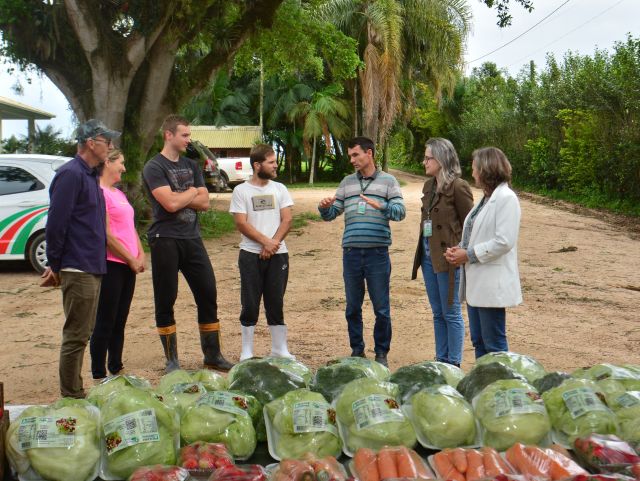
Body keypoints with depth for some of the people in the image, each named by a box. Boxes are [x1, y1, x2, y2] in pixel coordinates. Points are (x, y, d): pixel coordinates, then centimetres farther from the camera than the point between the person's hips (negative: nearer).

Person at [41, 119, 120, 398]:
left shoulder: (89, 175, 16)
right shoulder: (71, 174, -15)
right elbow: (56, 223, -19)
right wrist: (55, 265, -13)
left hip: (92, 268, 10)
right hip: (78, 270, -10)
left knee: (82, 333, 15)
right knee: (76, 336, -4)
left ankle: (75, 393, 25)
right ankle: (71, 398, 4)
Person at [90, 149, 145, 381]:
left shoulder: (119, 193, 17)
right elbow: (107, 235, -17)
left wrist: (140, 255, 5)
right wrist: (131, 259, -11)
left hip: (128, 266, 9)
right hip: (110, 264, -9)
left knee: (119, 322, 14)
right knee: (105, 324, -2)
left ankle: (117, 370, 23)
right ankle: (99, 376, 6)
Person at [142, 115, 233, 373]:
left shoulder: (191, 165, 14)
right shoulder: (154, 167, -7)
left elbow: (204, 202, 4)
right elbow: (170, 203, -19)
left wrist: (179, 197, -10)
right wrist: (191, 193, -2)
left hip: (192, 238, 6)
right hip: (165, 240, -6)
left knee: (208, 294, 6)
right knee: (165, 300, 2)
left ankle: (212, 356, 16)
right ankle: (172, 361, 13)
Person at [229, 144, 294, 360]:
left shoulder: (279, 189, 10)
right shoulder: (241, 191, 0)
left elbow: (287, 220, 3)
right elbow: (241, 223, -8)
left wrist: (274, 242, -11)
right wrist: (265, 241, -15)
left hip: (278, 254, 3)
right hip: (251, 255, -2)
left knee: (276, 303, 7)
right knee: (250, 304, 2)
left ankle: (280, 349, 15)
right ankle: (247, 352, 11)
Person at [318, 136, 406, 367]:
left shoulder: (388, 181, 4)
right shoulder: (347, 182, 13)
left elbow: (400, 211, -7)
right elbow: (332, 213, 13)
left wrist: (381, 206, -25)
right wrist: (324, 207, -10)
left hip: (378, 253, -3)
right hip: (351, 252, 3)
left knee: (381, 308, 2)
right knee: (352, 307, 11)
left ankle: (381, 352, 15)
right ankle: (357, 350, 23)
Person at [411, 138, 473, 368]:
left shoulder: (458, 187, -14)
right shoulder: (429, 186, 11)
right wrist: (422, 250, 11)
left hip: (448, 257, -8)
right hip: (428, 255, 8)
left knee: (451, 313, 2)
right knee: (438, 313, 15)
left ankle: (453, 364, 13)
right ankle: (441, 360, 25)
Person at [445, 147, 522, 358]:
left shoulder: (506, 198, -13)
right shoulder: (486, 198, 16)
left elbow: (504, 241, -21)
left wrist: (469, 254, -16)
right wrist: (460, 249, 4)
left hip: (492, 284, -9)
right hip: (476, 282, 9)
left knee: (494, 344, -2)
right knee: (478, 341, 15)